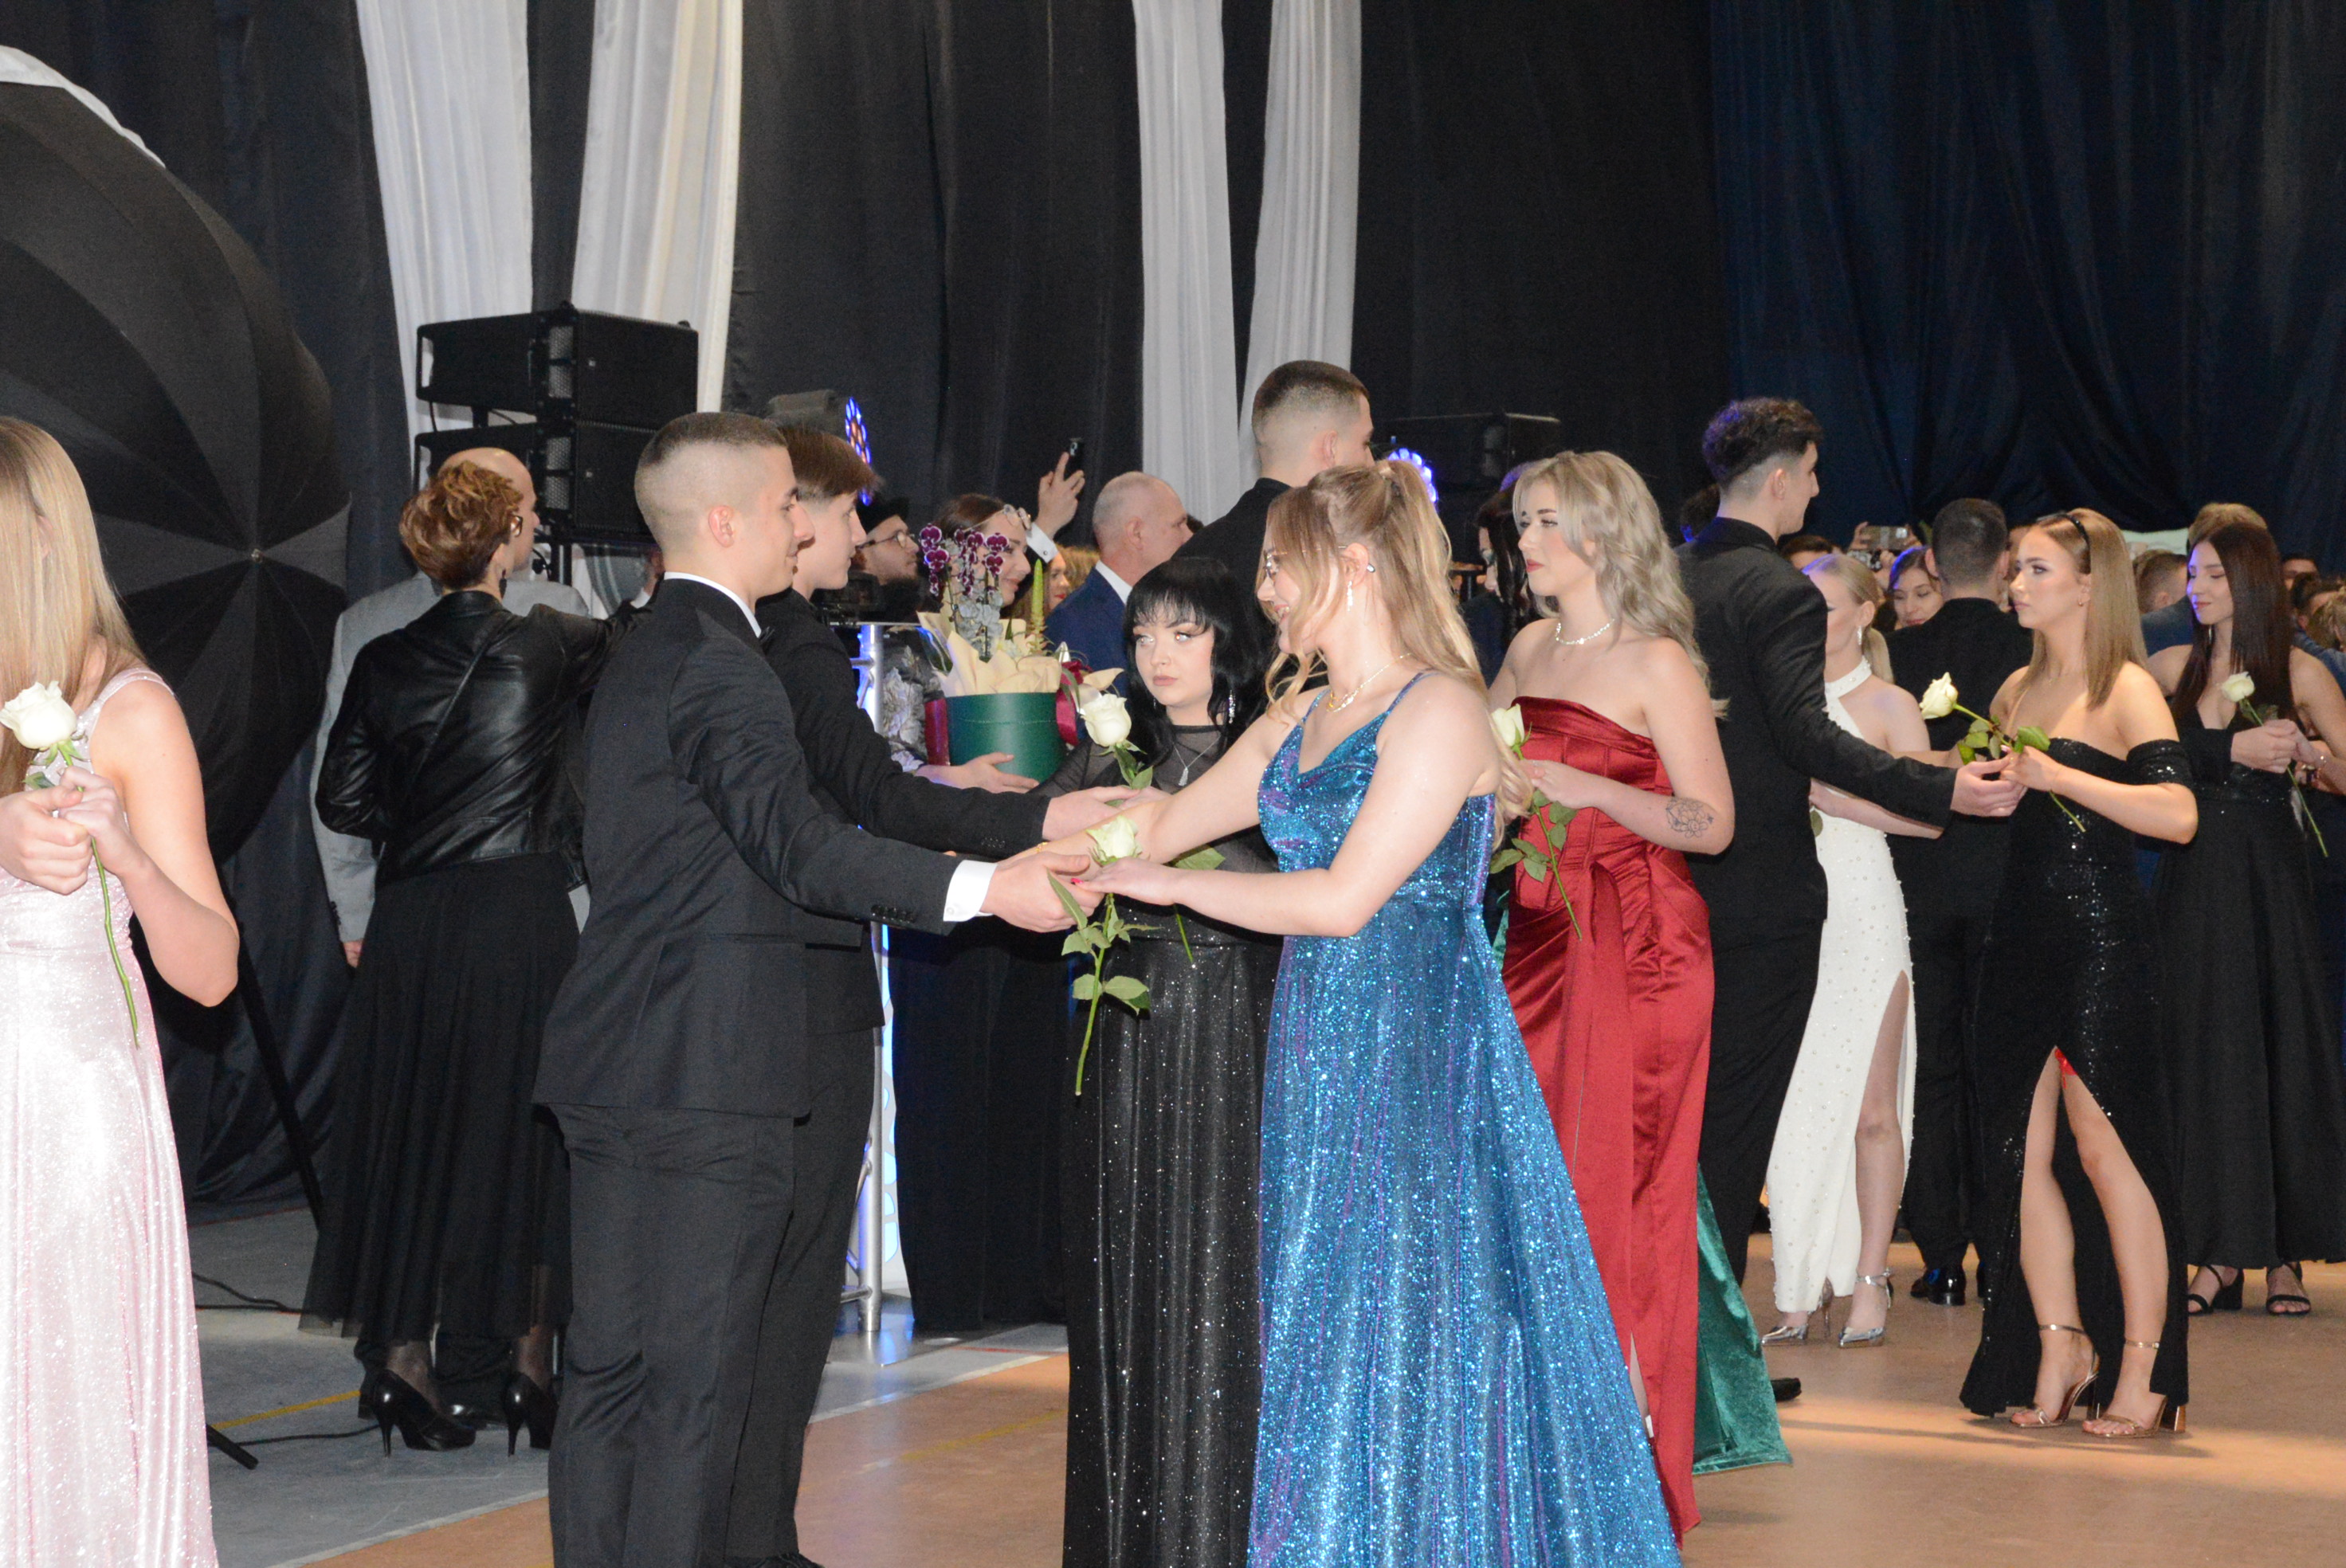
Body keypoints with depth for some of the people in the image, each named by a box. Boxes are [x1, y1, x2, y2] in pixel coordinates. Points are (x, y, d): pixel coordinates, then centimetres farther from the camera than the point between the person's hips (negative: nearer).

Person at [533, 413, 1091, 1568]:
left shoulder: (638, 657, 18)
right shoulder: (714, 662, -14)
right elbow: (795, 845, -24)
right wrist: (983, 887, -29)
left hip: (612, 1072, 10)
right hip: (707, 1077, -10)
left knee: (608, 1372, 11)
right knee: (691, 1386, -5)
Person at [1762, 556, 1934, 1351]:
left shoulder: (1889, 706, 3)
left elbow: (1929, 816, -6)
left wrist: (1827, 794, -12)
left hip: (1861, 908, -3)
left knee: (1869, 1106, -2)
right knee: (1792, 1099, -1)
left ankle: (1868, 1279, 3)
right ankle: (1802, 1284, 5)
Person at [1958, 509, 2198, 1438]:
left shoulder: (2126, 691, -6)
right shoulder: (2019, 690, 15)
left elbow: (2178, 813, -20)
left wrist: (2058, 776, -22)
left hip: (2102, 936, -7)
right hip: (2021, 935, 7)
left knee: (2103, 1147, -6)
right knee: (2021, 1152, 3)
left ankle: (2143, 1371, 1)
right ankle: (2060, 1354, 11)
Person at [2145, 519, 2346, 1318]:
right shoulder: (2174, 669, 7)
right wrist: (2235, 752, -7)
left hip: (2269, 878, -2)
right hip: (2194, 877, 2)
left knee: (2280, 1047, -1)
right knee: (2205, 1051, 1)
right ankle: (2220, 1252, 5)